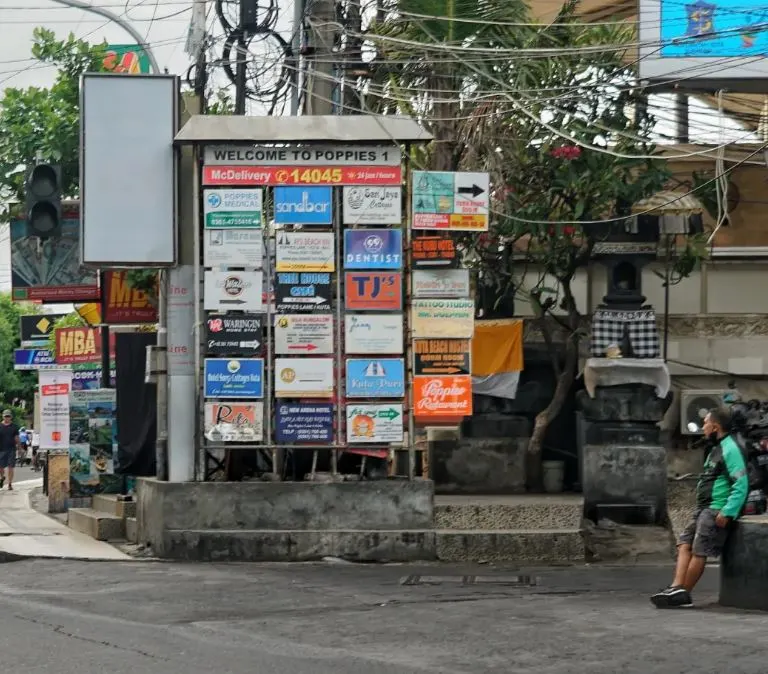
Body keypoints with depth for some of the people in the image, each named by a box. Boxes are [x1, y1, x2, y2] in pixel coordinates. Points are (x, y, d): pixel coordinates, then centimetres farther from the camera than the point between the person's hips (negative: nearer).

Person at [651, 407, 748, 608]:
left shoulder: (729, 449, -13)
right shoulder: (717, 449, 20)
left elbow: (741, 485, -20)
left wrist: (727, 512, -24)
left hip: (717, 510, -10)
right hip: (704, 509, 10)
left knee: (699, 552, -10)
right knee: (685, 544, -2)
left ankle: (683, 594, -8)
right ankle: (677, 588, -12)